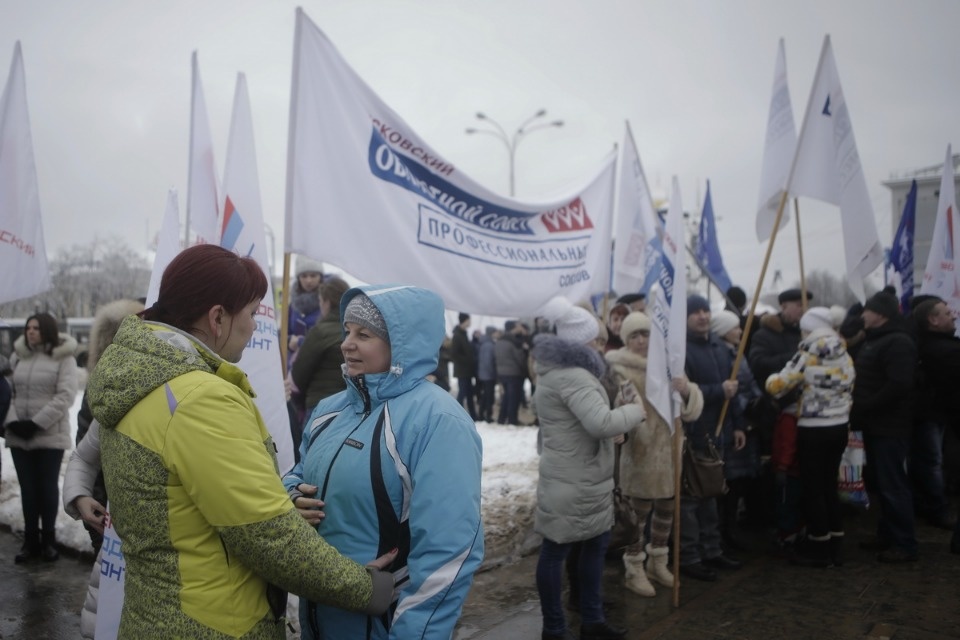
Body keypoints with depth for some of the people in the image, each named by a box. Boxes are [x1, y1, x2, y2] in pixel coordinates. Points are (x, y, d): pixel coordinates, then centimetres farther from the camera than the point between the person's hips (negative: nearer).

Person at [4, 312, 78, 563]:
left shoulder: (63, 358, -4)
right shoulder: (18, 357, 9)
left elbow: (65, 396, -11)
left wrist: (36, 423, -16)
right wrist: (12, 421, -9)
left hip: (50, 435, -4)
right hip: (19, 435, 4)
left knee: (48, 487, 5)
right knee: (28, 488, 8)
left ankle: (48, 540, 17)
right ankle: (30, 541, 18)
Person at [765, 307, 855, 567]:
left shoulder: (809, 354, -13)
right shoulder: (844, 355, 6)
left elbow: (778, 385, -11)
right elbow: (849, 389, 13)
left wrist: (771, 380, 10)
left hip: (814, 429, -7)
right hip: (839, 426, 7)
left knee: (812, 488, 4)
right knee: (829, 485, 16)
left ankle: (819, 549, 12)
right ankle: (835, 547, 22)